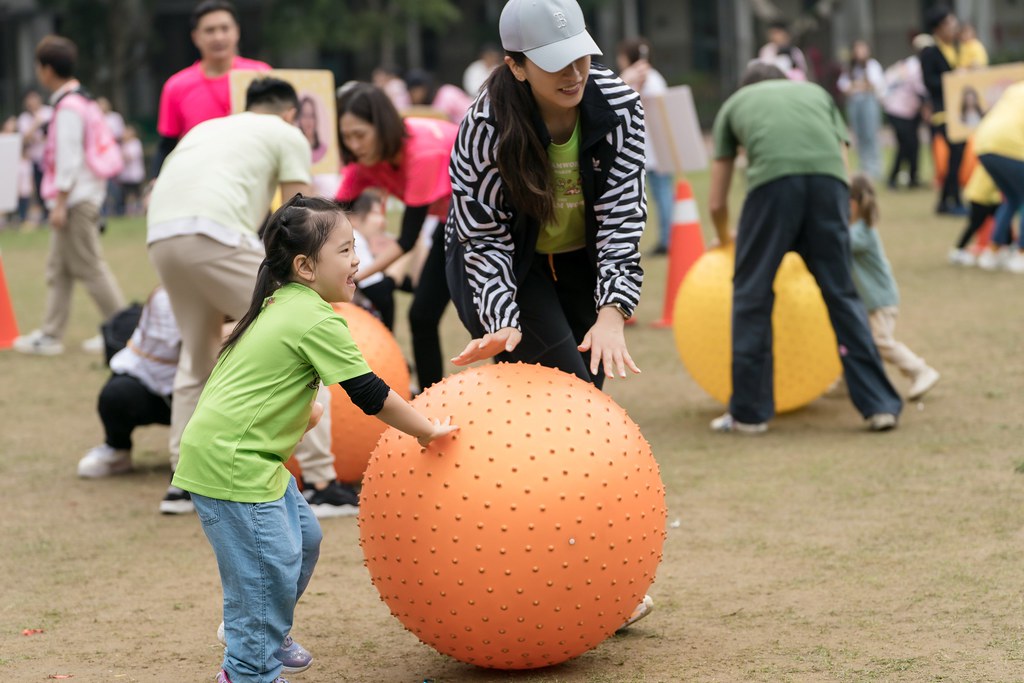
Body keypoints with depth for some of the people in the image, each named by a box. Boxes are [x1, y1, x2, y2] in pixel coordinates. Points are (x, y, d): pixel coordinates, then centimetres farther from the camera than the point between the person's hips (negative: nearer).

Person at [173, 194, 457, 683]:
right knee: (270, 565, -7)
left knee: (302, 537, 20)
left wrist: (302, 409, 37)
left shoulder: (282, 305, 13)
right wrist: (428, 431, -4)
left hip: (244, 453, 10)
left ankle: (267, 635, 35)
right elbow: (370, 394, -15)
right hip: (230, 461, -10)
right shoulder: (317, 321, -17)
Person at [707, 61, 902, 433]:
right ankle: (879, 404, 10)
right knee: (841, 293, 11)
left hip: (772, 179, -2)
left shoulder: (734, 104, 33)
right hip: (828, 179, 2)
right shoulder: (817, 93, 37)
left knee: (752, 294, 10)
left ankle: (749, 412, 13)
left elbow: (716, 203, 33)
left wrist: (724, 239, 54)